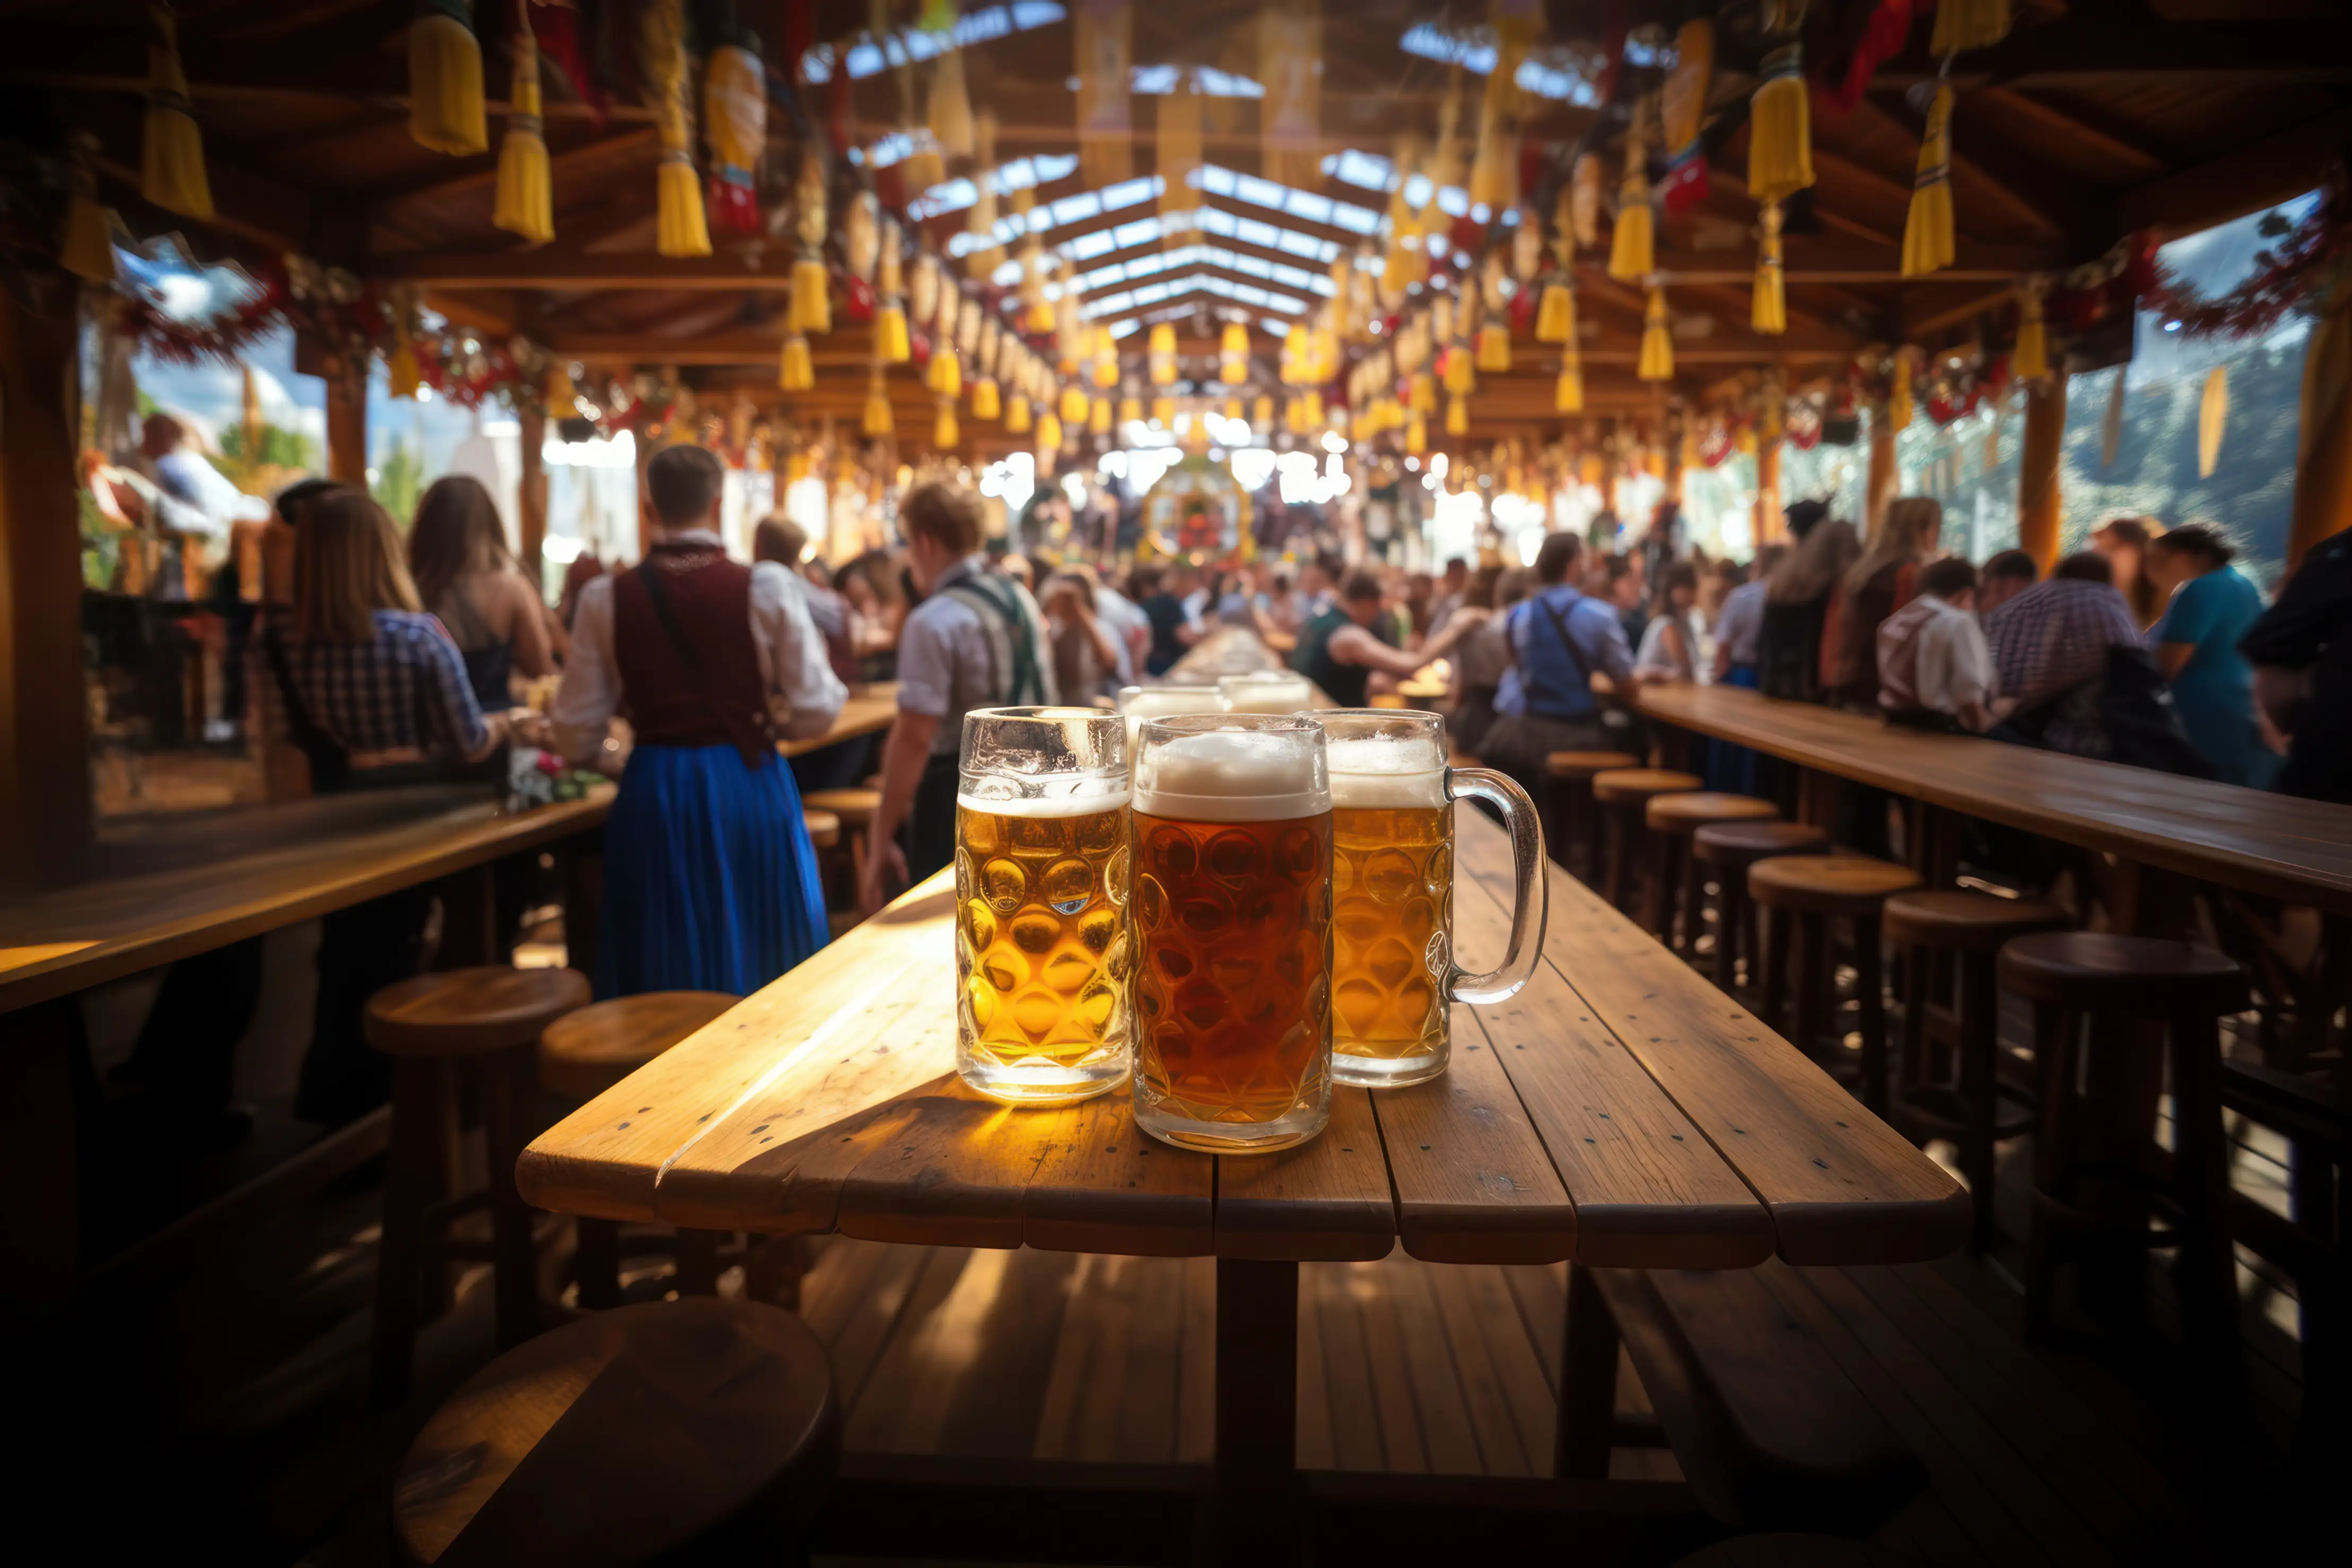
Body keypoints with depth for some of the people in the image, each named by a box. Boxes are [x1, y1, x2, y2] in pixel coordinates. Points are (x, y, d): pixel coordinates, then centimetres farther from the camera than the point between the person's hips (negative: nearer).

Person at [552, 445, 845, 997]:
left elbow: (577, 730, 1)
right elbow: (816, 711, -8)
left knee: (662, 978, 14)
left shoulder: (606, 597, -2)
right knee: (761, 960, 13)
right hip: (752, 788, -1)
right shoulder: (768, 587, -8)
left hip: (653, 792, 2)